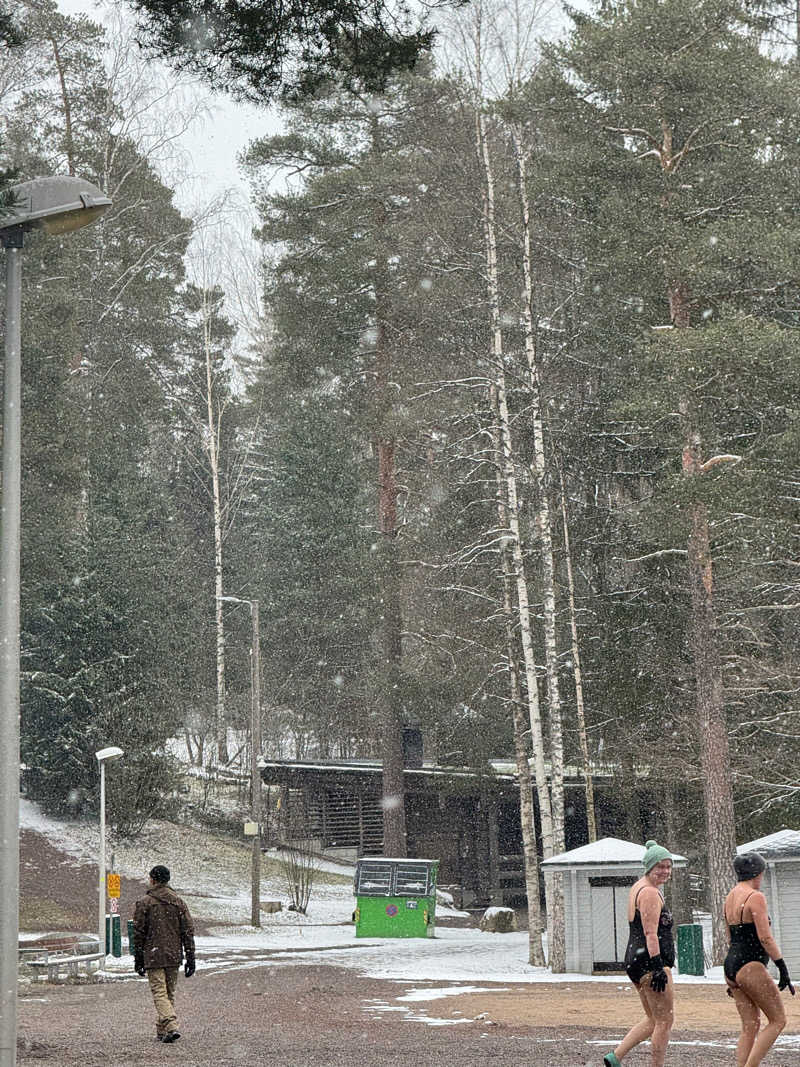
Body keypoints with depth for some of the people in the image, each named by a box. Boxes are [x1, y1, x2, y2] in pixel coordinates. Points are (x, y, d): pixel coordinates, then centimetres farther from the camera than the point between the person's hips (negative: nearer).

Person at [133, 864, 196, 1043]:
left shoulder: (144, 903, -4)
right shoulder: (178, 902, 7)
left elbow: (139, 933, -4)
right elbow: (188, 931, 4)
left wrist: (138, 959, 3)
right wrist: (190, 958, 7)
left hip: (153, 956, -4)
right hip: (174, 956, 4)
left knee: (160, 993, -6)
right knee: (170, 993, 14)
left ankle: (172, 1027, -23)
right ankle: (162, 1031, 20)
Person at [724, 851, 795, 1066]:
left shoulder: (730, 897, 15)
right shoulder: (756, 897, -11)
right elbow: (765, 938, -18)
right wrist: (783, 968, -14)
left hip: (731, 966, 8)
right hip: (751, 967, -8)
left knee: (750, 1027, 10)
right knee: (778, 1020, 2)